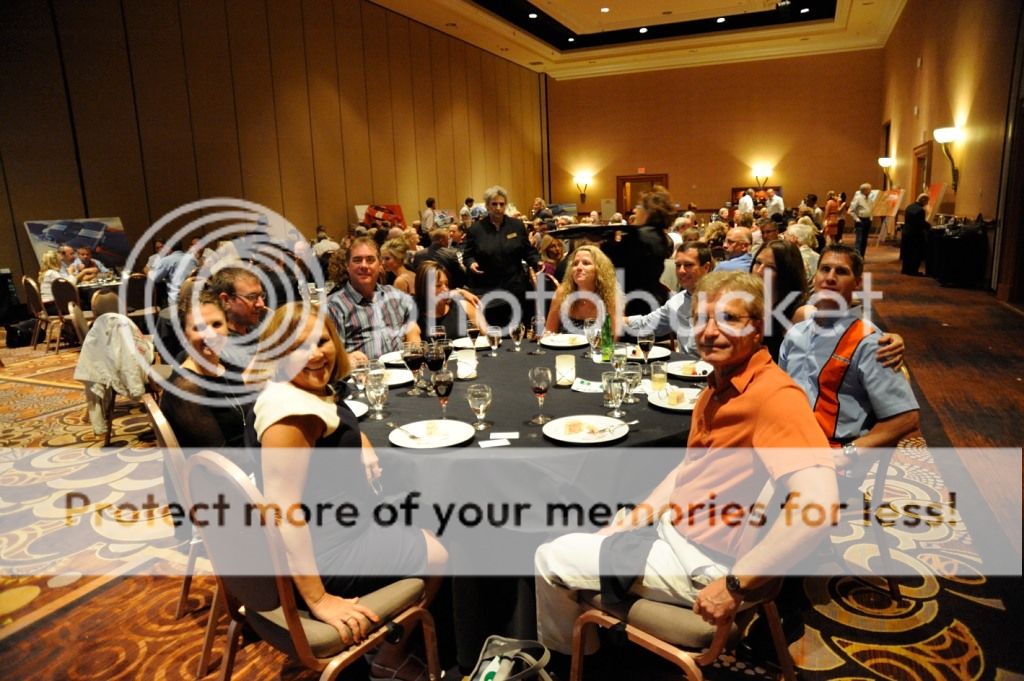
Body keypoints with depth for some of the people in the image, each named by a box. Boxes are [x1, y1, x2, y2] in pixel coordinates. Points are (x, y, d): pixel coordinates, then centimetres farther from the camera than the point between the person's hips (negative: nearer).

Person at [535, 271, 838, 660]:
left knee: (551, 560, -2)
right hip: (672, 526, 9)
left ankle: (567, 656, 28)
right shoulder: (720, 383, 7)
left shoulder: (774, 395, -24)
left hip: (702, 560, -9)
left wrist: (734, 585, -28)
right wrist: (640, 515, 6)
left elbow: (820, 503, -35)